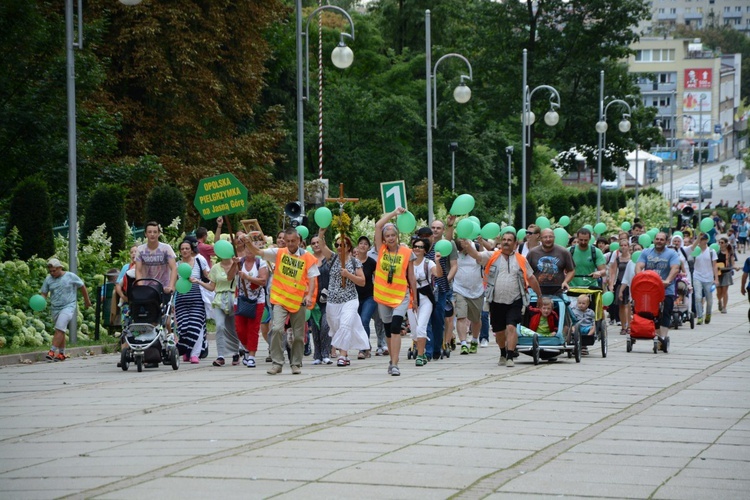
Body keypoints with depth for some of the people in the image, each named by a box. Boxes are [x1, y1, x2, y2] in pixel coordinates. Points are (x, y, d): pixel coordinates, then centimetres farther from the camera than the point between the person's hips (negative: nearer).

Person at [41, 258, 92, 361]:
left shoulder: (70, 276, -6)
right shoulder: (48, 279, 3)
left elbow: (82, 287, 6)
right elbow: (44, 293, 6)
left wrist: (87, 301, 15)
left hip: (68, 306, -5)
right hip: (55, 308, 5)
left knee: (59, 329, -19)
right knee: (60, 331, 14)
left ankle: (52, 352, -25)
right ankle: (61, 353, 25)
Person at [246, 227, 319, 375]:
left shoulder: (307, 258, -1)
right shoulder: (279, 253, 3)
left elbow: (312, 279, -3)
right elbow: (257, 252, -2)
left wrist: (309, 295, -19)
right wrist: (248, 243, -21)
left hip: (298, 302, 0)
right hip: (280, 300, 0)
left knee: (298, 335, 8)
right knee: (277, 329, -17)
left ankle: (296, 364, 23)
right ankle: (277, 363, -10)